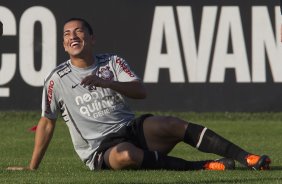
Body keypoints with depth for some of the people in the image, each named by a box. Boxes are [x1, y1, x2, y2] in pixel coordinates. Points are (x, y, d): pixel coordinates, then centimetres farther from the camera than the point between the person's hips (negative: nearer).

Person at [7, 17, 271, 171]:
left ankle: (246, 158, -29)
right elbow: (47, 123, 8)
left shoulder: (112, 63, 9)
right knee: (124, 156, -39)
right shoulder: (58, 79, 3)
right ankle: (202, 166, -35)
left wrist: (104, 82, -19)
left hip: (132, 129, 3)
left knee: (174, 125, -24)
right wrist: (32, 167, 7)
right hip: (101, 149, -3)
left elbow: (140, 91, -4)